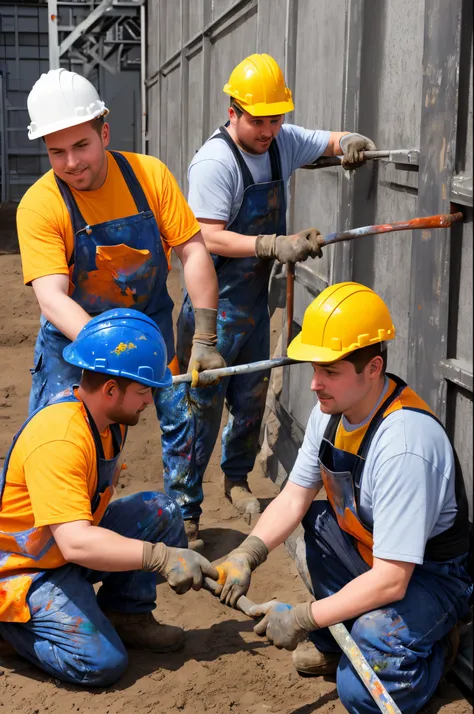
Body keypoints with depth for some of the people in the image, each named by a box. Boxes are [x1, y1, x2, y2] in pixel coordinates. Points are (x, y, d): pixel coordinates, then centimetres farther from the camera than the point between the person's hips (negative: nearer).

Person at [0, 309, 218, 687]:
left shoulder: (108, 416, -4)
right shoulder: (58, 441, -33)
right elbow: (76, 543, -39)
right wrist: (161, 556, -37)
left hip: (74, 544, 9)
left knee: (162, 511, -5)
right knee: (102, 663, -21)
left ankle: (126, 614, 7)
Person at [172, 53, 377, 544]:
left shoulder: (283, 141, 3)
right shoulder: (215, 162, -20)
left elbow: (330, 142, 16)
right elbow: (208, 237, -25)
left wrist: (352, 144, -8)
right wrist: (276, 245, -33)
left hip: (256, 300, 7)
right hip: (216, 304, -7)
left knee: (251, 401, 18)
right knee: (202, 406, -3)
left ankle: (236, 480, 40)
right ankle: (183, 508, 9)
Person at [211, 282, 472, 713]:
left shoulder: (403, 445, -34)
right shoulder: (332, 408, -10)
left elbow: (390, 581, -32)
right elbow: (293, 499, -2)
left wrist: (304, 618, -29)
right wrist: (246, 556, -19)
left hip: (430, 574, -8)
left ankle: (432, 641, 6)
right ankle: (333, 642, 6)